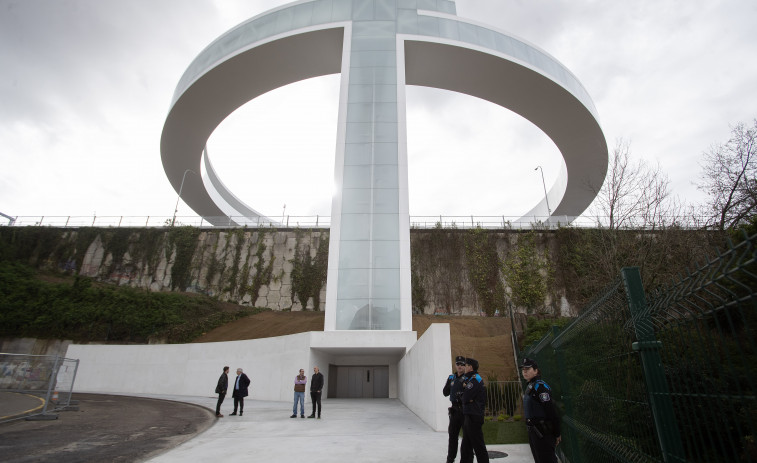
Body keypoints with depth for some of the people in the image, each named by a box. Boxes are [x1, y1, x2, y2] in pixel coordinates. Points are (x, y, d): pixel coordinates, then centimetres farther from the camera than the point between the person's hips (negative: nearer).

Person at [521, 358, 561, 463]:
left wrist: (556, 434, -19)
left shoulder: (540, 386, -17)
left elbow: (551, 410, -20)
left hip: (542, 432, -10)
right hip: (534, 431, 10)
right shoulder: (530, 386, 12)